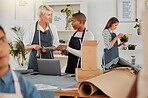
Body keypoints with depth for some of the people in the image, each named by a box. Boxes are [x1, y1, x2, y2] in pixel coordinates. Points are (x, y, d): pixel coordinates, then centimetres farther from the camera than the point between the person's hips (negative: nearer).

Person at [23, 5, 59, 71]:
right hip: (35, 59, -2)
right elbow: (26, 47, 2)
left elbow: (56, 45, 9)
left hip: (49, 58, 2)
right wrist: (34, 46, -18)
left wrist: (49, 48, -11)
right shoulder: (32, 27, 0)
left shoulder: (53, 27, 7)